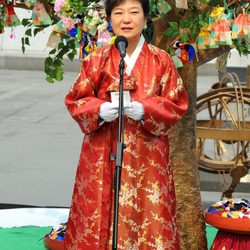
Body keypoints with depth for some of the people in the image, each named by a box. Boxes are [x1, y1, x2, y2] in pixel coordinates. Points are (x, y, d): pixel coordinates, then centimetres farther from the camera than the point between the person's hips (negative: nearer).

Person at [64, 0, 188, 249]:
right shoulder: (96, 60, 2)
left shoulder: (161, 61, 1)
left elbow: (176, 104, 1)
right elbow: (76, 101, 5)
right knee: (100, 217, 1)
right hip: (102, 154, 1)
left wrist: (145, 110, -16)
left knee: (146, 215, -1)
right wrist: (99, 110, -15)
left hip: (147, 154, -1)